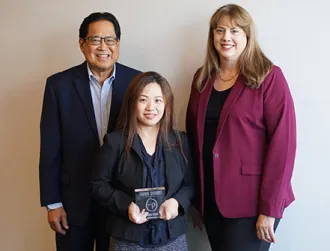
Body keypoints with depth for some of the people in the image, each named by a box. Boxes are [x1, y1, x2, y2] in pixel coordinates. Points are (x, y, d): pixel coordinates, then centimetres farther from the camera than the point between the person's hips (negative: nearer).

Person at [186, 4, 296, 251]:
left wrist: (269, 207, -16)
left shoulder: (269, 77, -9)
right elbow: (194, 135, 10)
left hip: (251, 202, -5)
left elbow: (282, 144, -14)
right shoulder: (202, 78, 7)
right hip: (210, 198, 5)